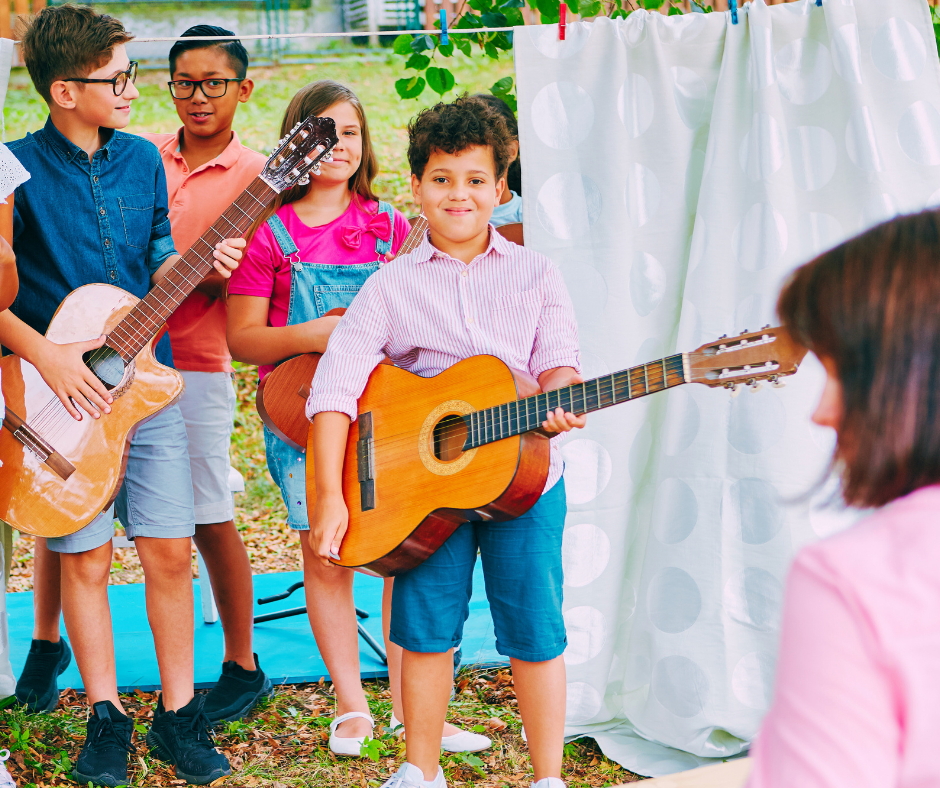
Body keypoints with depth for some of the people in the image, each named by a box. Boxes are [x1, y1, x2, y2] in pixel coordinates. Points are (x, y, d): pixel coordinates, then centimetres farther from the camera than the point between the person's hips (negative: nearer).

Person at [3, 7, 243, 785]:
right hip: (67, 397, -4)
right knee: (87, 557, 3)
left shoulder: (142, 159, 7)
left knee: (170, 549, 4)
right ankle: (106, 718, 17)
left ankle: (178, 713, 15)